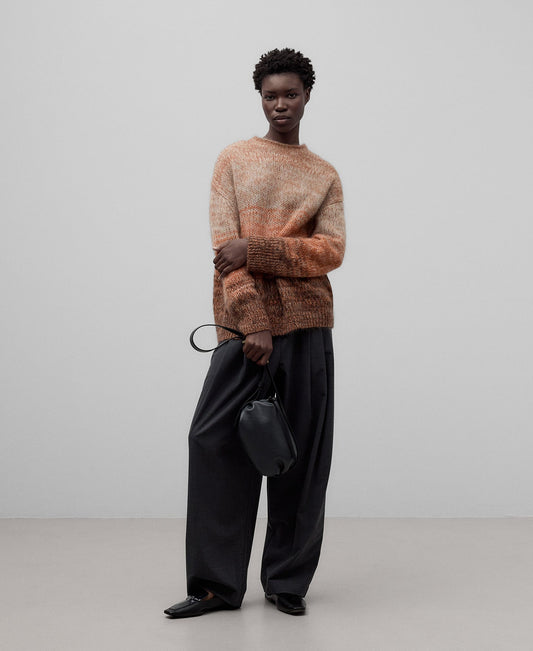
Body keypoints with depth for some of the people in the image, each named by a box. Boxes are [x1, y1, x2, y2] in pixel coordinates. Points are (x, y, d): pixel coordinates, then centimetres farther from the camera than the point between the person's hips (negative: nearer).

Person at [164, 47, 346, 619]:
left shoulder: (325, 175, 14)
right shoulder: (233, 160, 10)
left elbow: (332, 251, -1)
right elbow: (225, 246, -1)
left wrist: (256, 249, -15)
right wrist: (255, 324, -12)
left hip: (306, 324, 1)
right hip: (244, 323, -1)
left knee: (302, 452, 1)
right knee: (215, 441, -7)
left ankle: (287, 583, 12)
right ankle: (217, 585, 3)